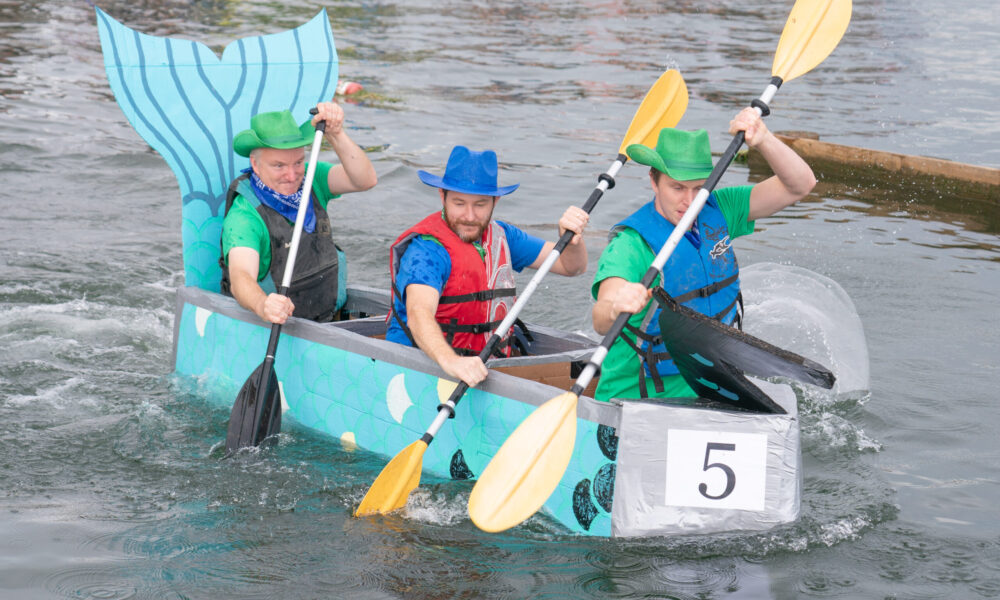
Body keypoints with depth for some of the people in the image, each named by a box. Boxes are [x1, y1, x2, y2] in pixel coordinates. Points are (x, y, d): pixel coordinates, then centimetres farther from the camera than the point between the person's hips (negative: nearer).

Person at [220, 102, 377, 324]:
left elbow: (365, 180, -14)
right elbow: (241, 276, -33)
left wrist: (336, 134, -29)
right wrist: (262, 306, -55)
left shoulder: (311, 179, 0)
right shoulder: (244, 216, -18)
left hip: (329, 320, 5)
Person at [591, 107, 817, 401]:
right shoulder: (631, 244, -17)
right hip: (640, 399, -4)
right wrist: (615, 308, -58)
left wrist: (762, 140, -17)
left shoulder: (716, 212, 3)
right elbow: (601, 322, -34)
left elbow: (799, 185, 1)